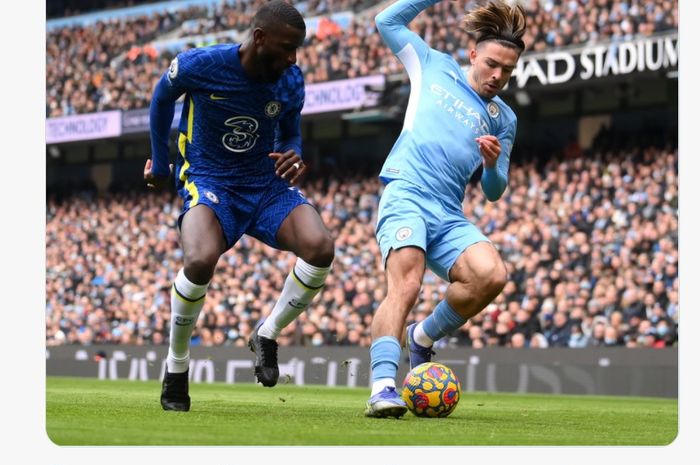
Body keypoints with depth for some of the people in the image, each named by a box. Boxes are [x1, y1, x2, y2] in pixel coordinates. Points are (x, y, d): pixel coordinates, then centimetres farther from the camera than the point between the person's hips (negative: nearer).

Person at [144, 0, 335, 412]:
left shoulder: (291, 81, -6)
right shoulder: (199, 65, -17)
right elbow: (163, 98, 6)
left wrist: (294, 158, -12)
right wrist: (160, 162, 16)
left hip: (267, 184, 3)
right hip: (209, 181, -3)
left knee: (320, 246, -27)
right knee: (201, 260, -35)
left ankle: (268, 334, -1)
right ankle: (177, 364, -8)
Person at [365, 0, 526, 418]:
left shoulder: (504, 119, 20)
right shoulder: (435, 66, 16)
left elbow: (494, 192, 18)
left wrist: (493, 164, -4)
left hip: (449, 215, 4)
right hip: (406, 195, -3)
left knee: (492, 275, -25)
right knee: (405, 285, -29)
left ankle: (424, 337, 0)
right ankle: (383, 387, -41)